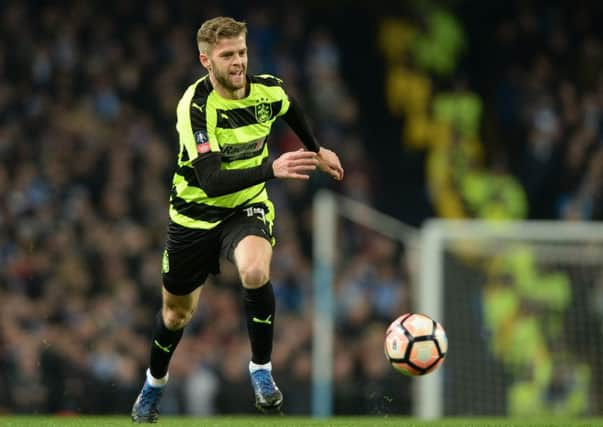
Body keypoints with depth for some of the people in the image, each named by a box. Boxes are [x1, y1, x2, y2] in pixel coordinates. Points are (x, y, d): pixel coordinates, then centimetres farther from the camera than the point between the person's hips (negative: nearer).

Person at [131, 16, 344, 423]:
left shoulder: (268, 89, -13)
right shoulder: (195, 106, -27)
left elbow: (291, 108, 16)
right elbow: (212, 182, -36)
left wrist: (317, 151, 21)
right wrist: (272, 169, -46)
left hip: (247, 207, 1)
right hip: (196, 212, -1)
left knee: (255, 272, -32)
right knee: (177, 311, 13)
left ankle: (262, 370, -12)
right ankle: (154, 385, 44)